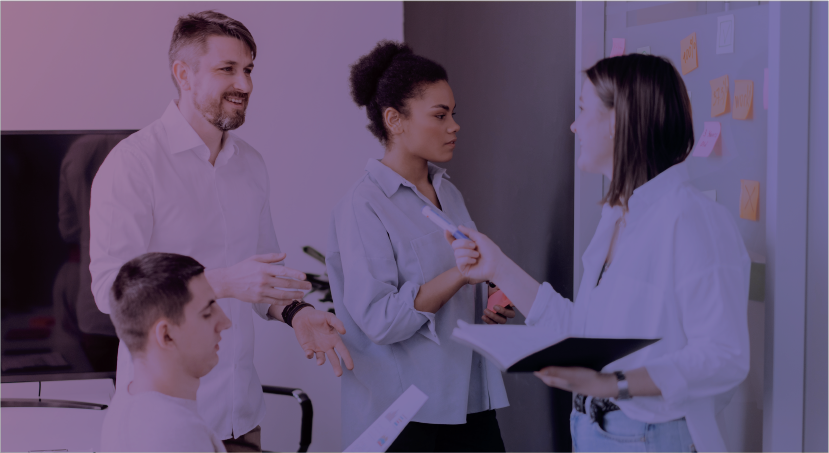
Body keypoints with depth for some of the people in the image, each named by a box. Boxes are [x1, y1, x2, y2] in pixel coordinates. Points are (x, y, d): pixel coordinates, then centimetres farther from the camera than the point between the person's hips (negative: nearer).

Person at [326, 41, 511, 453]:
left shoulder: (448, 194, 13)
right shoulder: (362, 206, -11)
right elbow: (378, 321, -20)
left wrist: (493, 307, 3)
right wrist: (458, 274, -28)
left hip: (468, 402, 7)